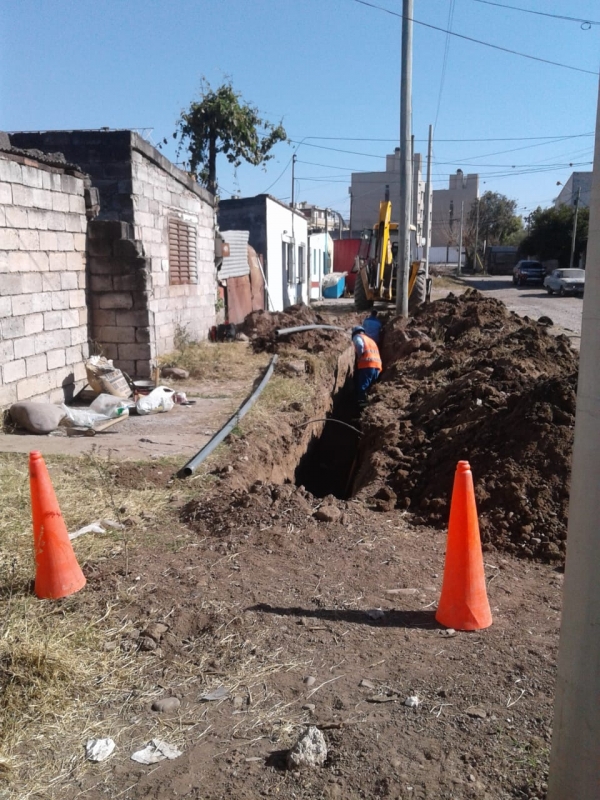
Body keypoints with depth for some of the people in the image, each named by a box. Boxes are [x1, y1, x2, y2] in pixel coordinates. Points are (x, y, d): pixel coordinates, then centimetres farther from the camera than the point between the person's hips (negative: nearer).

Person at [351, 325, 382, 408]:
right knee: (368, 387, 17)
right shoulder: (371, 340, 34)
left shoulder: (357, 337, 11)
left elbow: (359, 345, -13)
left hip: (367, 366, -7)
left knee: (361, 388, -10)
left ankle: (362, 405, -21)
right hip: (377, 367, 8)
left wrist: (359, 357, 0)